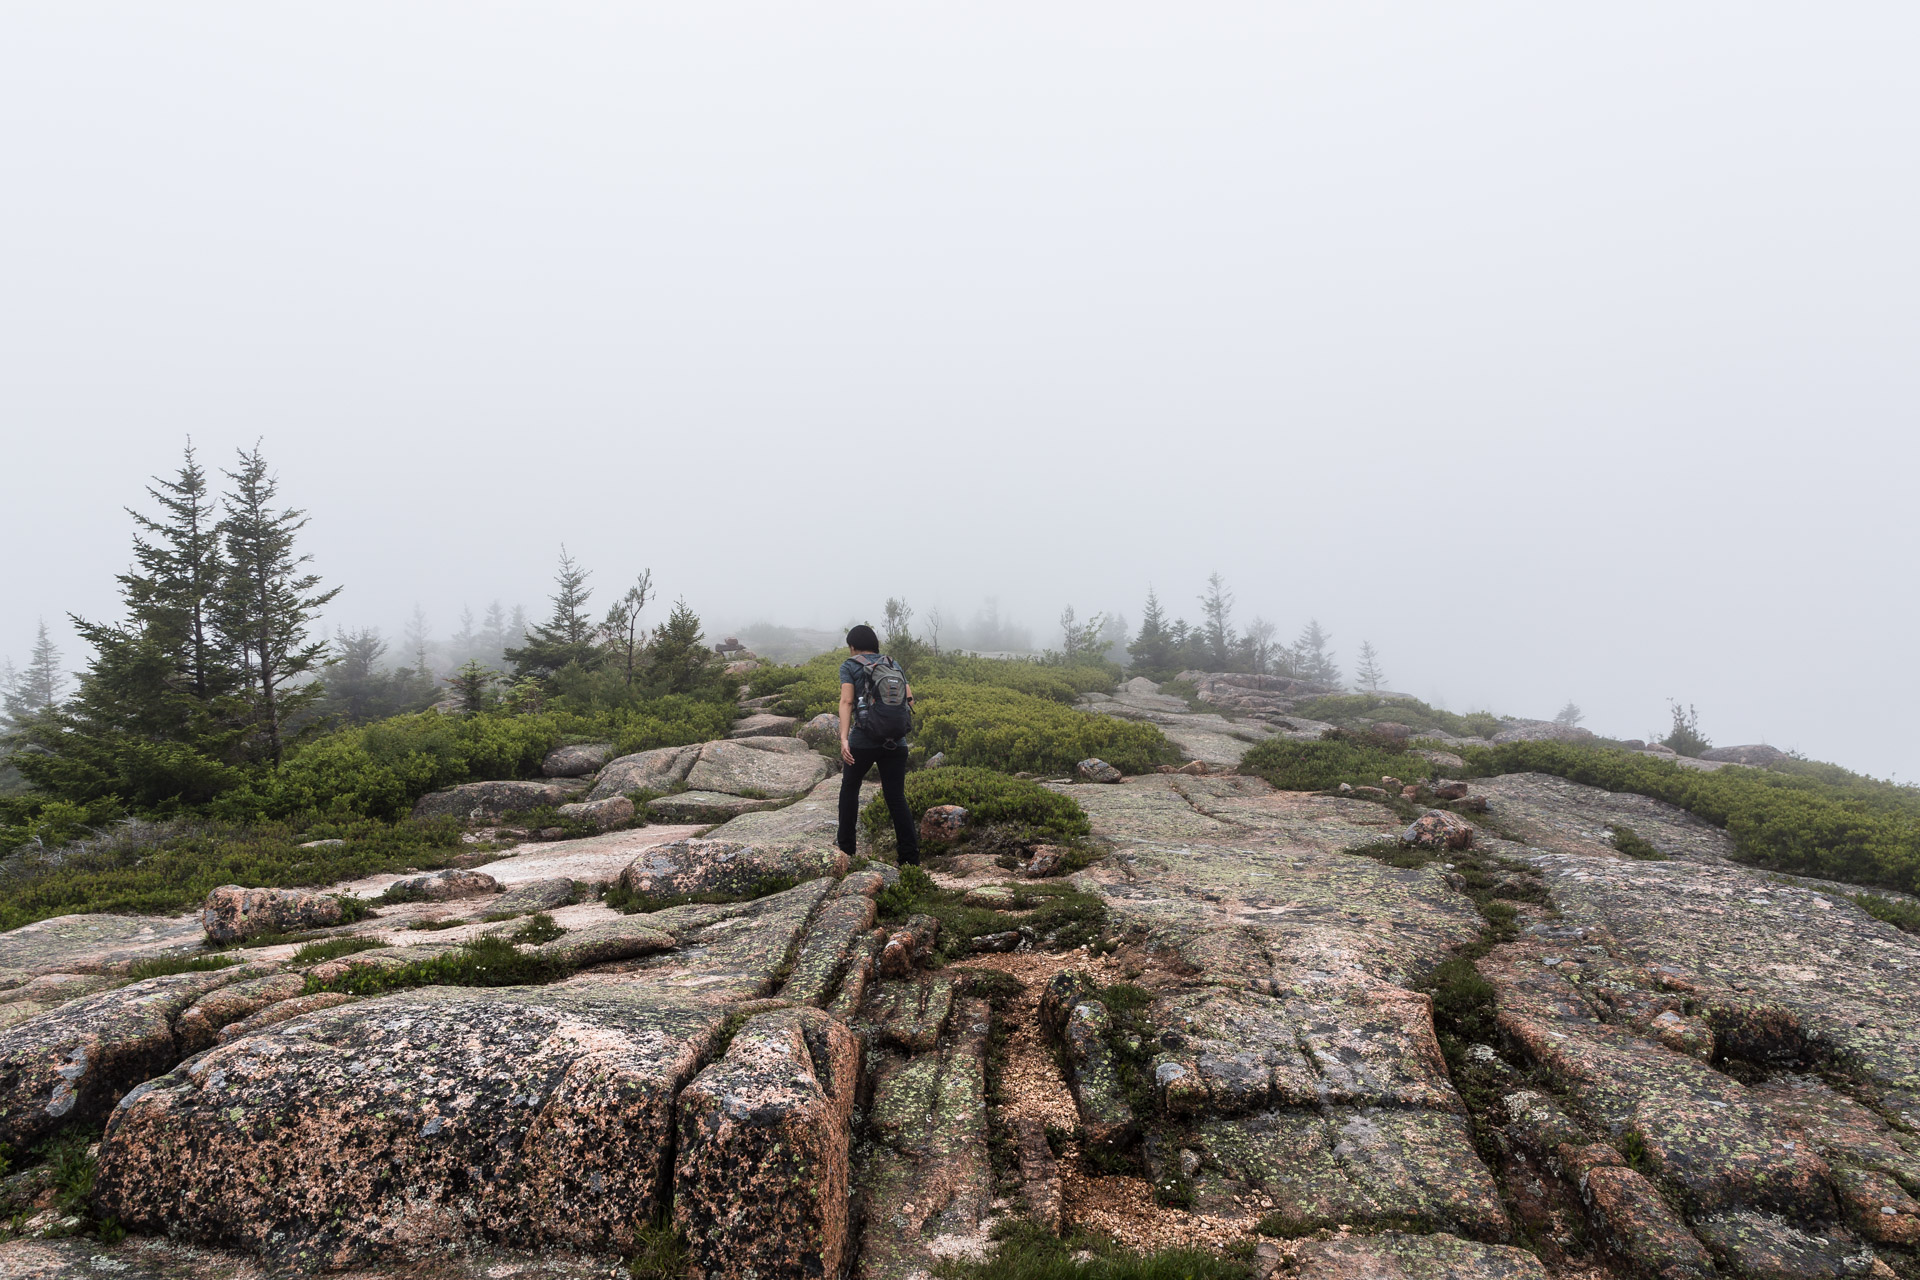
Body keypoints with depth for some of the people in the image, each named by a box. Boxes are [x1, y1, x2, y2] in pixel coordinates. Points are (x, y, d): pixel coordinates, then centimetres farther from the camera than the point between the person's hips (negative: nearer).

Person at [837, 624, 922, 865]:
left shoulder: (849, 666, 2)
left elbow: (846, 701, -13)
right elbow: (909, 699, 6)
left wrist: (844, 738, -23)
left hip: (863, 741, -3)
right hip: (896, 742, 3)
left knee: (849, 789, 20)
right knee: (896, 798, 6)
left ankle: (846, 848, 24)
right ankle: (911, 857, -1)